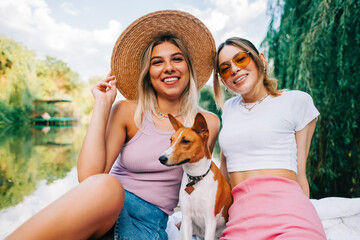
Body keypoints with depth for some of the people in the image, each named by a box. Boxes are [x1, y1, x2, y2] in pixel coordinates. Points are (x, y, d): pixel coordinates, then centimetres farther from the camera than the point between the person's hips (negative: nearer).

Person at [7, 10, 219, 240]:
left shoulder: (207, 124, 2)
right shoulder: (128, 112, 0)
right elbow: (88, 176, -12)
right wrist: (103, 105, -9)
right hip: (106, 205, 0)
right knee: (104, 185, -36)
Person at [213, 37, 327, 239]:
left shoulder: (297, 101, 3)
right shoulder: (229, 108, 14)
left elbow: (300, 173, 5)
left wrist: (305, 223, 8)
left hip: (286, 214, -3)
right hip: (240, 217, 3)